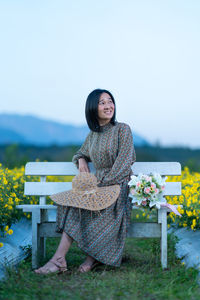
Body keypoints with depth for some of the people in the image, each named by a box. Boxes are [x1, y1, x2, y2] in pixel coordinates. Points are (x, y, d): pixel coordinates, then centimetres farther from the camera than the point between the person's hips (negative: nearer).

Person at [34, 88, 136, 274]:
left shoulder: (122, 129, -2)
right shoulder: (92, 136, 15)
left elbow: (124, 161, -11)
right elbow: (81, 153, 33)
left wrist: (105, 182, -19)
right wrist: (81, 160, 7)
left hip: (119, 185, -4)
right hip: (98, 186, 5)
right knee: (74, 203, -26)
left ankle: (94, 257, -20)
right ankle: (59, 259, -31)